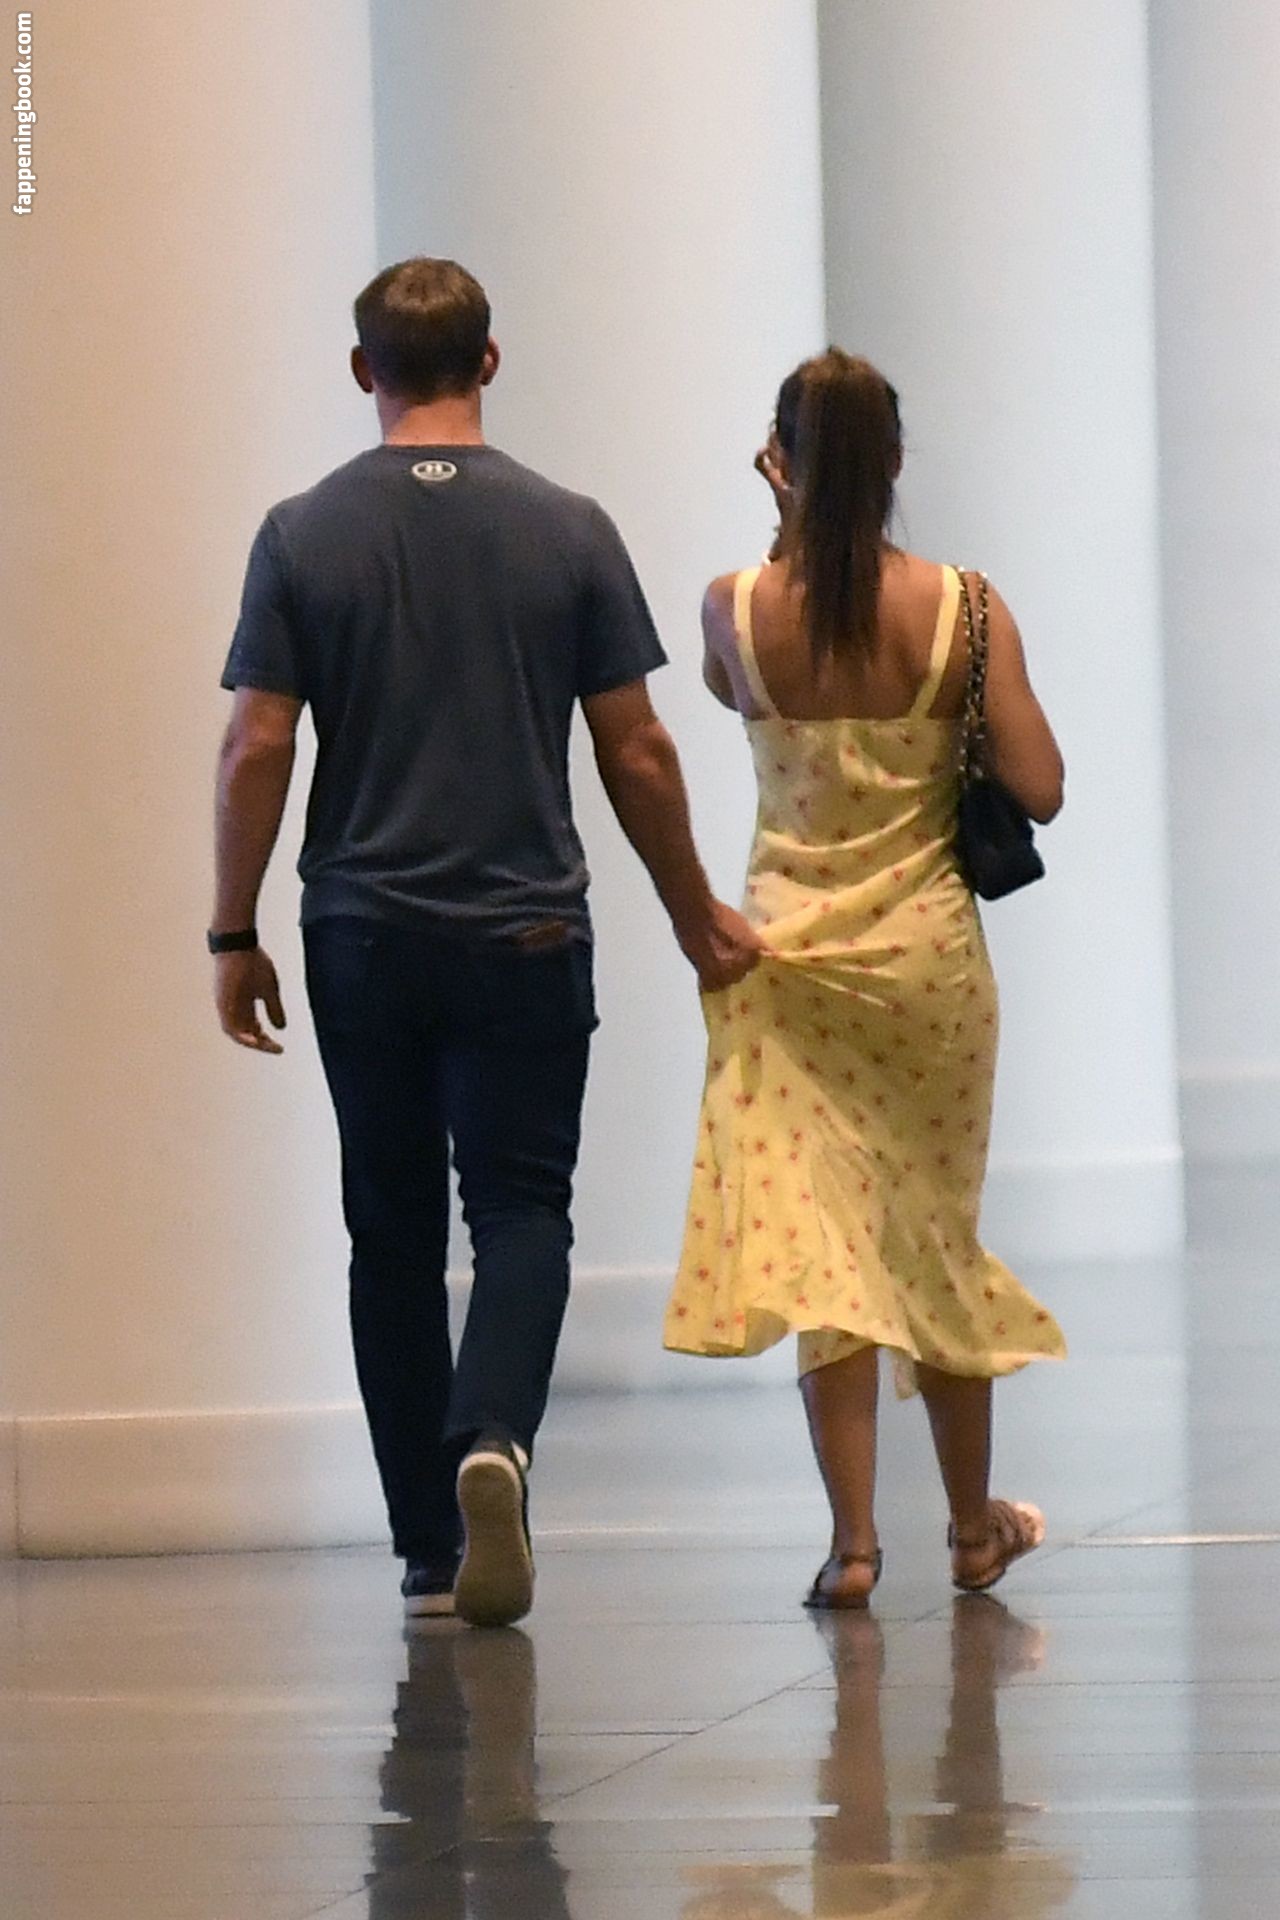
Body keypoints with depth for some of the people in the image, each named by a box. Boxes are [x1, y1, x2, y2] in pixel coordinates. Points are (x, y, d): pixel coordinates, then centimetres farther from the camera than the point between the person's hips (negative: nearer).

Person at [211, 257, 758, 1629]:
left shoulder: (302, 537, -1)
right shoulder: (568, 533, -2)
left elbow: (256, 751, -4)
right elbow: (635, 754, 0)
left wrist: (233, 935, 5)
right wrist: (695, 916, 13)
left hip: (361, 935, 1)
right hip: (525, 934, -1)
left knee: (392, 1231, 9)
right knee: (520, 1208, 2)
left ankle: (428, 1551, 12)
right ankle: (494, 1439, -26)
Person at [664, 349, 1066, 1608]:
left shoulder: (738, 609, -8)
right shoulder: (961, 609, -10)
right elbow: (1039, 789, -10)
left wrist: (789, 532, 12)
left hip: (792, 953, -1)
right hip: (930, 946, 1)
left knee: (812, 1236, 1)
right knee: (938, 1233, 15)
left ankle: (854, 1535, -8)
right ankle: (974, 1526, 26)